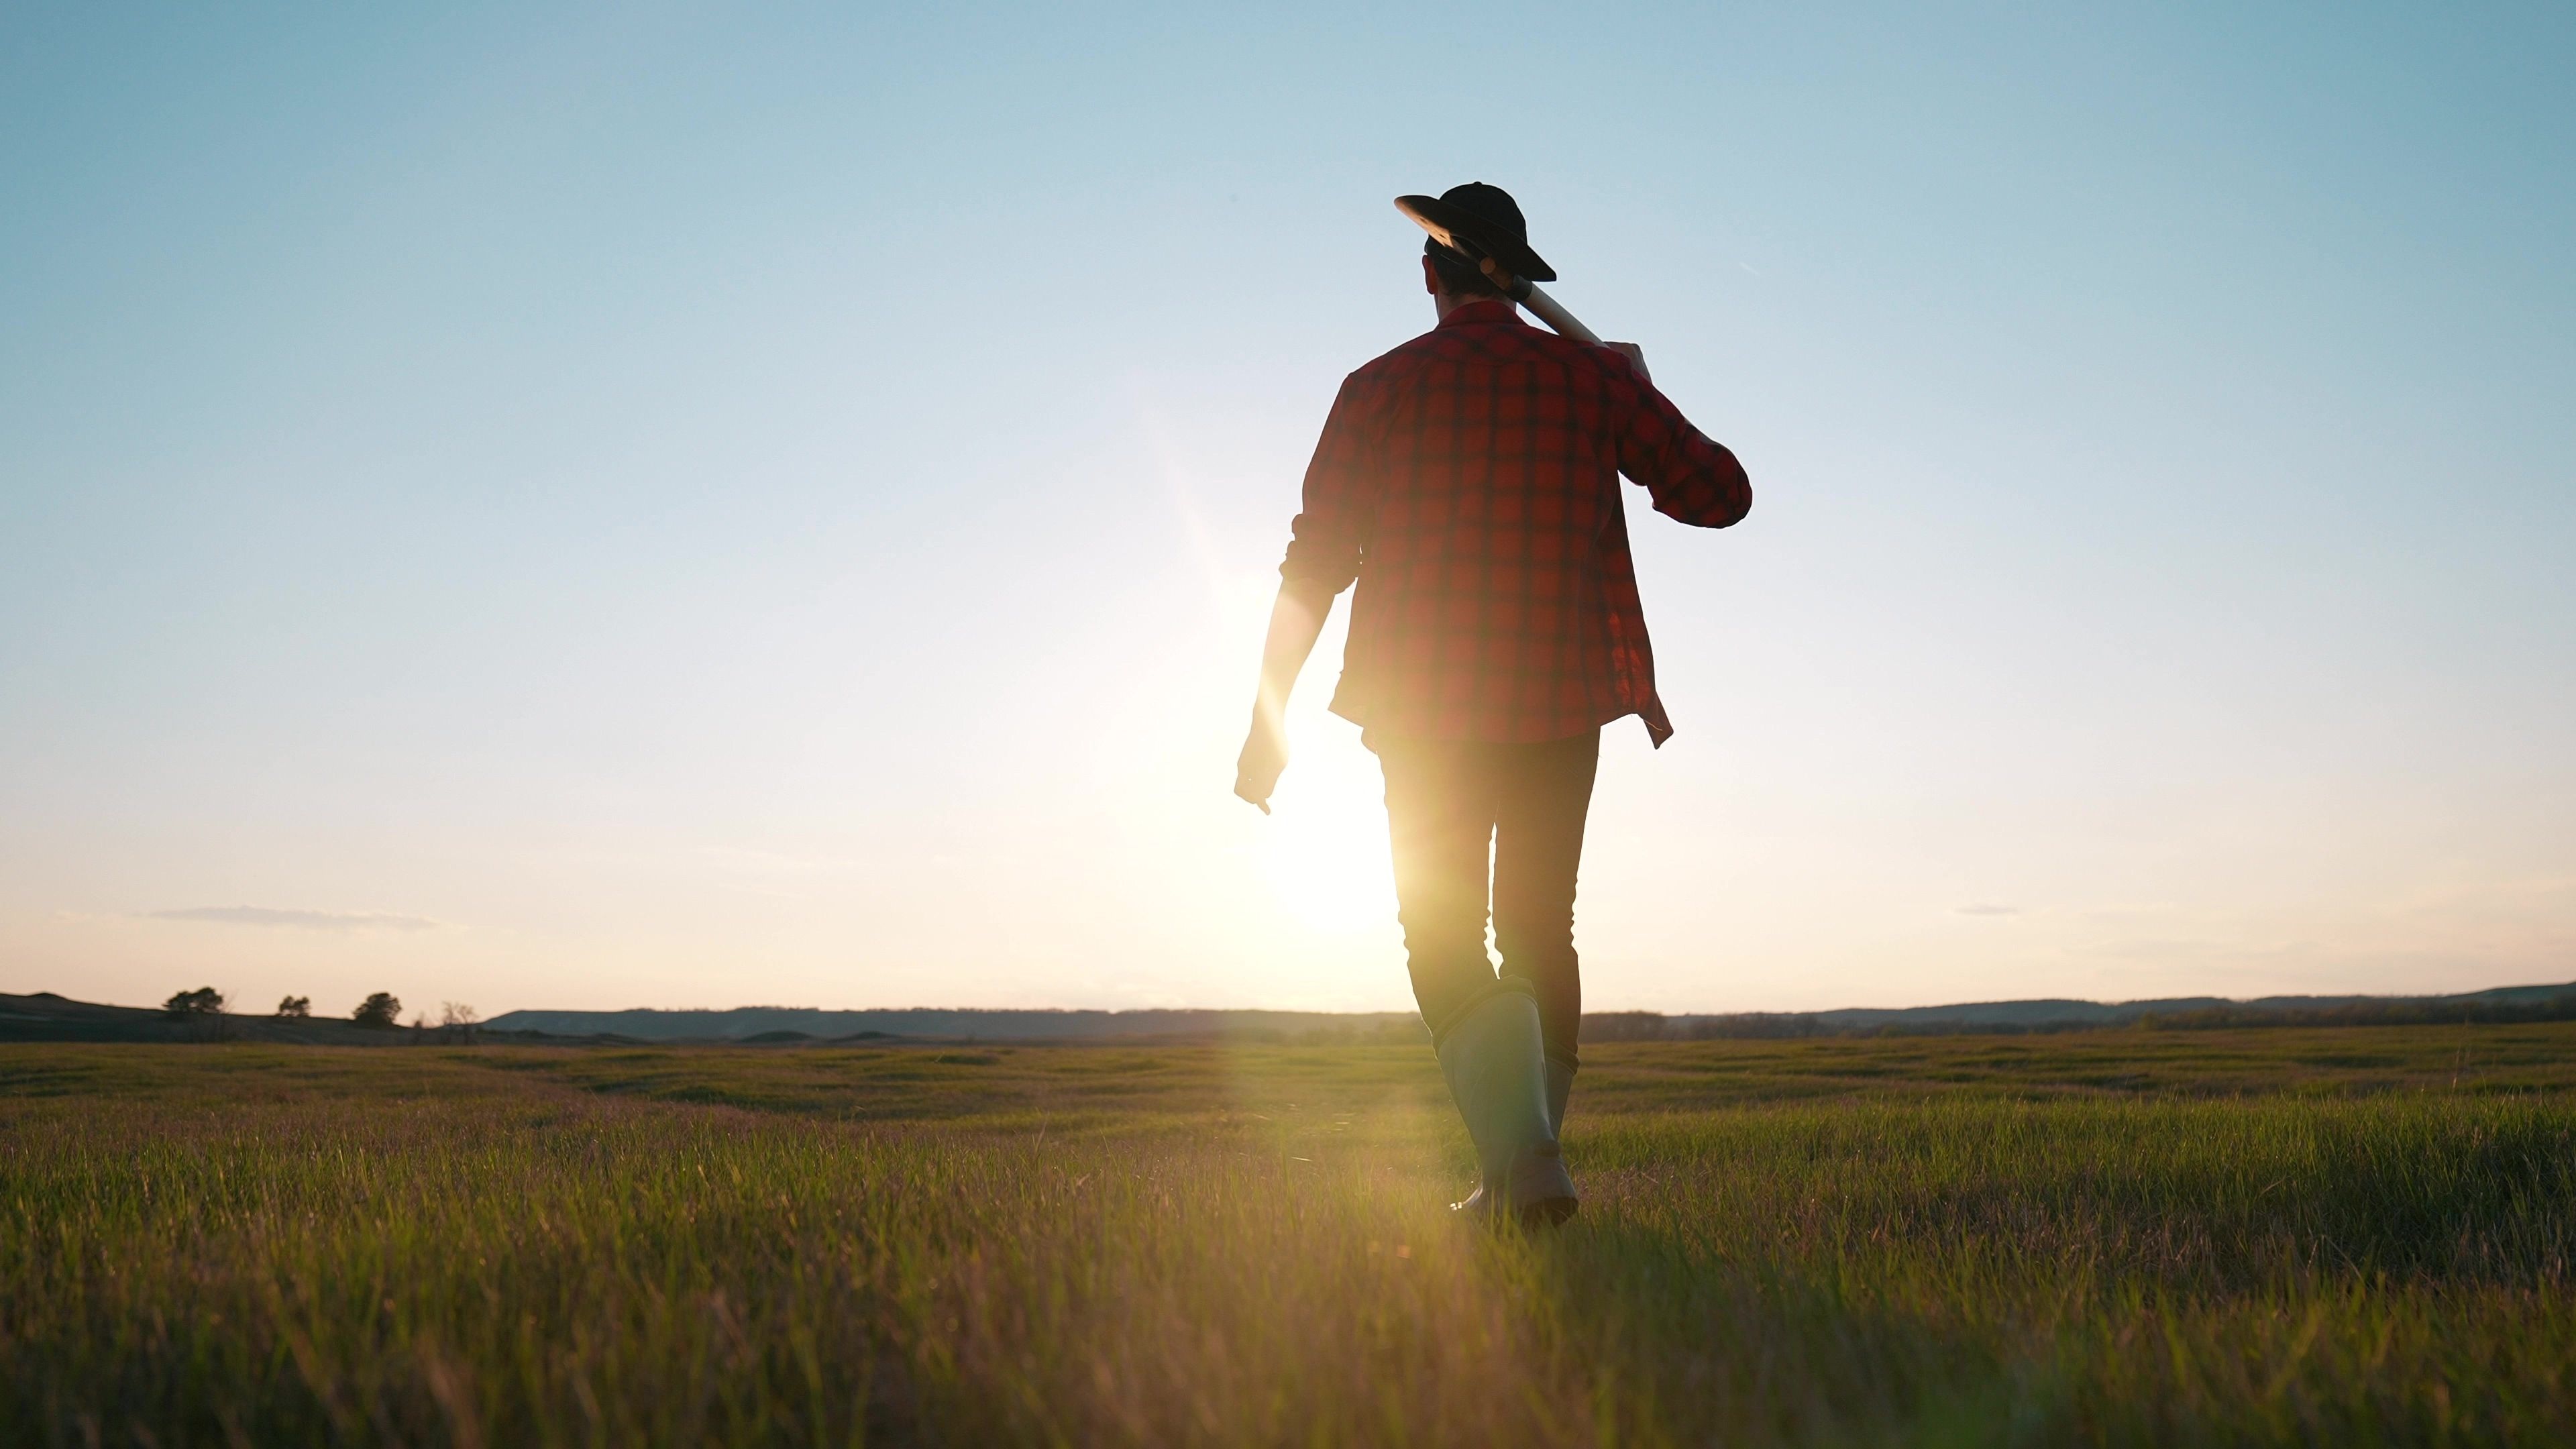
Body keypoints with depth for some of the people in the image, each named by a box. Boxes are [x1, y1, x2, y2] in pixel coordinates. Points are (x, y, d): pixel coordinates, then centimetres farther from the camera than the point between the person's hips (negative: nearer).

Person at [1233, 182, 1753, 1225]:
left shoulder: (1380, 389, 0)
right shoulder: (1588, 377, 3)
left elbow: (1314, 563, -1)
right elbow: (1719, 494, 7)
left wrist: (1269, 719, 4)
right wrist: (1641, 395, 22)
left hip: (1424, 712, -2)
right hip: (1561, 703, 2)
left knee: (1445, 944, 3)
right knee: (1540, 933, 15)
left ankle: (1524, 1154, -16)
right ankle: (1521, 1175, 20)